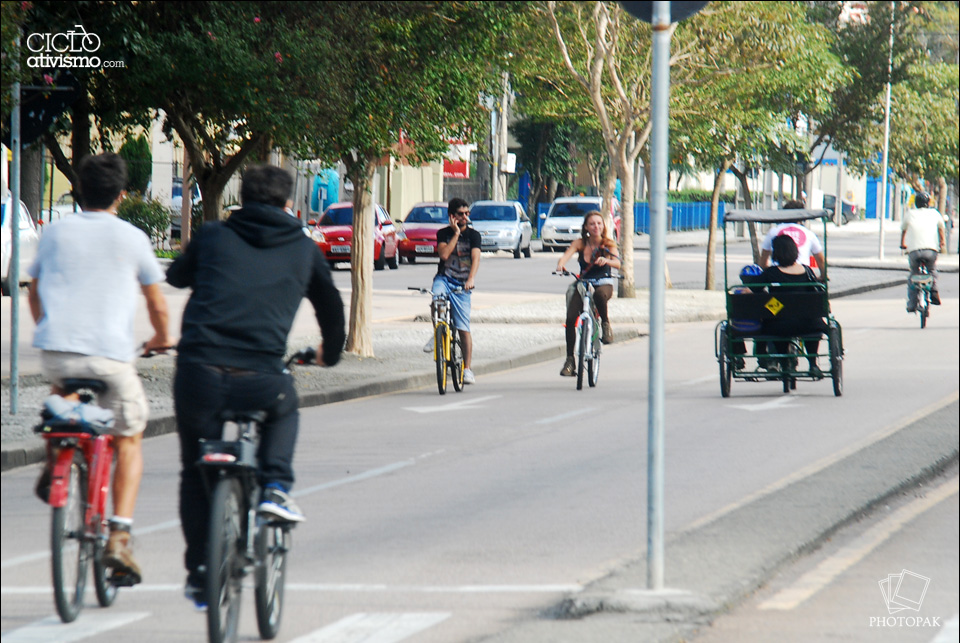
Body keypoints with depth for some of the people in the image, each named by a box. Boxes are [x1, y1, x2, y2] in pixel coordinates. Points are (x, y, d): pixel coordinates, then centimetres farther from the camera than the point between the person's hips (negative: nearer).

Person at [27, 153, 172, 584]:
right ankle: (119, 538, -2)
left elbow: (35, 293, 23)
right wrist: (161, 338, 32)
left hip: (55, 351, 3)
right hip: (110, 354, -3)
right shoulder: (131, 238, 4)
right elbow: (157, 304, 11)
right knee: (129, 441, 13)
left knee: (62, 386, 38)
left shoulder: (55, 233, 11)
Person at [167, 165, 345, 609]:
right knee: (285, 410, 34)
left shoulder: (213, 237, 14)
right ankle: (275, 486, 12)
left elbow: (176, 276, 34)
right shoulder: (304, 250, 16)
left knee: (194, 473, 20)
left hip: (199, 374, 1)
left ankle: (199, 572, 19)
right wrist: (330, 353, 51)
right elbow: (331, 305, 30)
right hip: (262, 380, 0)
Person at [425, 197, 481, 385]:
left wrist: (471, 278, -28)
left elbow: (476, 258, -12)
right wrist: (456, 234, -9)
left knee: (464, 328, -3)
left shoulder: (473, 235, 2)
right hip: (444, 279, 0)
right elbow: (444, 254, -10)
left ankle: (467, 369, 4)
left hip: (461, 285, 0)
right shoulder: (443, 233, 6)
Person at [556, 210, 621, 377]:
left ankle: (605, 323, -12)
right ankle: (570, 360, -11)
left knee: (599, 294, -40)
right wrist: (561, 265, -39)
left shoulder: (608, 244, -3)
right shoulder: (580, 243, 0)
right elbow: (566, 255, -16)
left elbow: (617, 263, -19)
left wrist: (606, 261, -41)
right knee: (570, 318, -19)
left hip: (603, 284, -2)